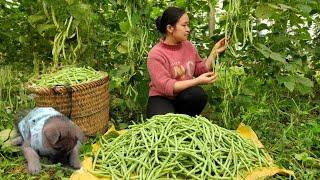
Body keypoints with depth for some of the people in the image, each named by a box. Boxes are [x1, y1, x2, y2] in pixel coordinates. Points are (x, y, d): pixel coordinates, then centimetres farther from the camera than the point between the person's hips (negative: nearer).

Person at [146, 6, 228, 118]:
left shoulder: (189, 46, 3)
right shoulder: (156, 54, -16)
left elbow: (200, 70, 6)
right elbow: (165, 86, -25)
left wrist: (214, 52, -4)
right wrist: (197, 81, -31)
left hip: (184, 97, 5)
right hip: (162, 98, -5)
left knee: (198, 94, -30)